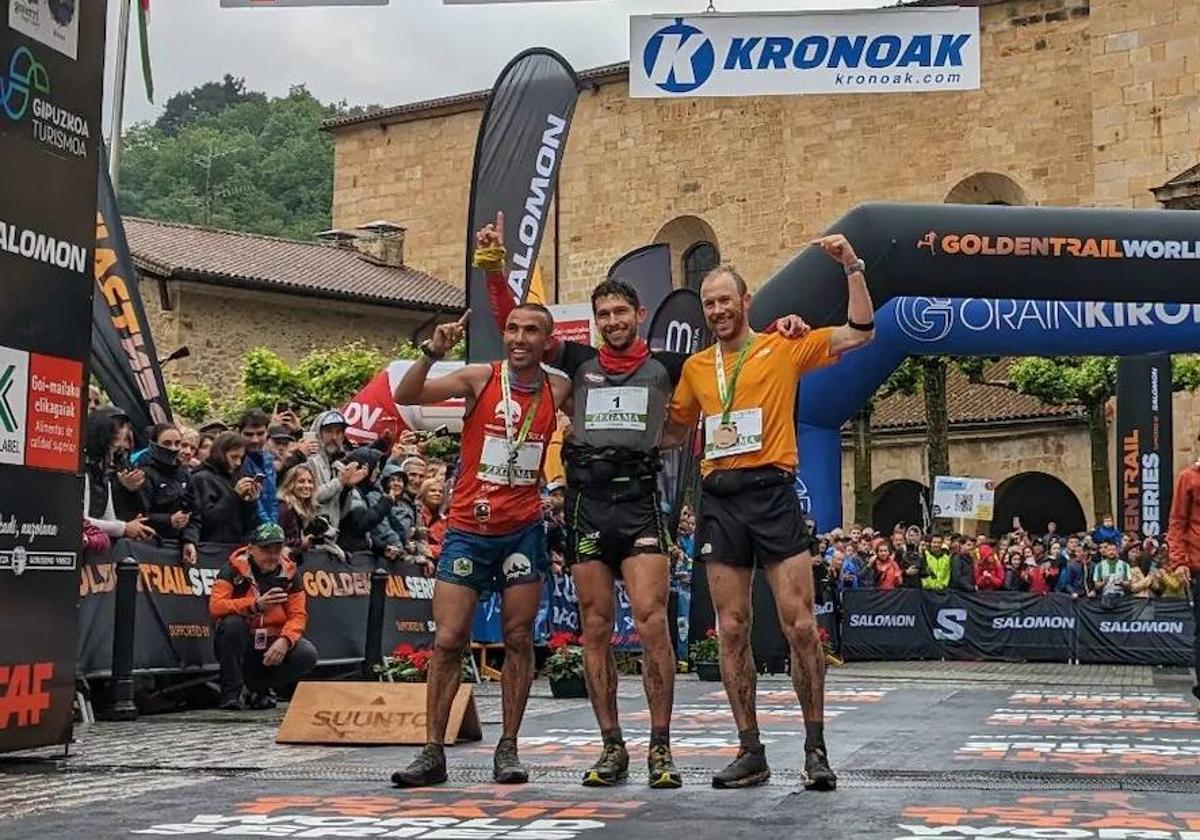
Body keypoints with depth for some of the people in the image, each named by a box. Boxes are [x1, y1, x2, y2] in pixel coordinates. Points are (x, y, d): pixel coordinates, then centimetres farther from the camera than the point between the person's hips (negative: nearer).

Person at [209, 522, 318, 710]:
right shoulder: (234, 569, -8)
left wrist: (284, 640, -24)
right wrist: (255, 605, -34)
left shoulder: (289, 573, 1)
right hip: (239, 646, -2)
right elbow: (215, 607, -21)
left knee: (307, 655, -22)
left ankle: (259, 688, 2)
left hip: (272, 644, 3)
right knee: (232, 623, -33)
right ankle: (231, 693, -19)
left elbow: (298, 615, -3)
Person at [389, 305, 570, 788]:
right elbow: (405, 396, -12)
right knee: (448, 640, -3)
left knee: (518, 639, 3)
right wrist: (431, 353, -28)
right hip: (468, 529, -1)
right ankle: (433, 752, 3)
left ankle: (508, 748, 12)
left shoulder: (558, 390, 2)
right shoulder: (479, 379, -4)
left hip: (523, 530, 2)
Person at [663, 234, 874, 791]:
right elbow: (674, 430, 27)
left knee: (799, 625, -5)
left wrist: (851, 266, -6)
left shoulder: (783, 347, 5)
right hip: (719, 499, 4)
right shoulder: (696, 366, 16)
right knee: (732, 630, 3)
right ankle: (751, 752, 11)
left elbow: (860, 332, 1)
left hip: (772, 492, -3)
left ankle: (815, 748, 6)